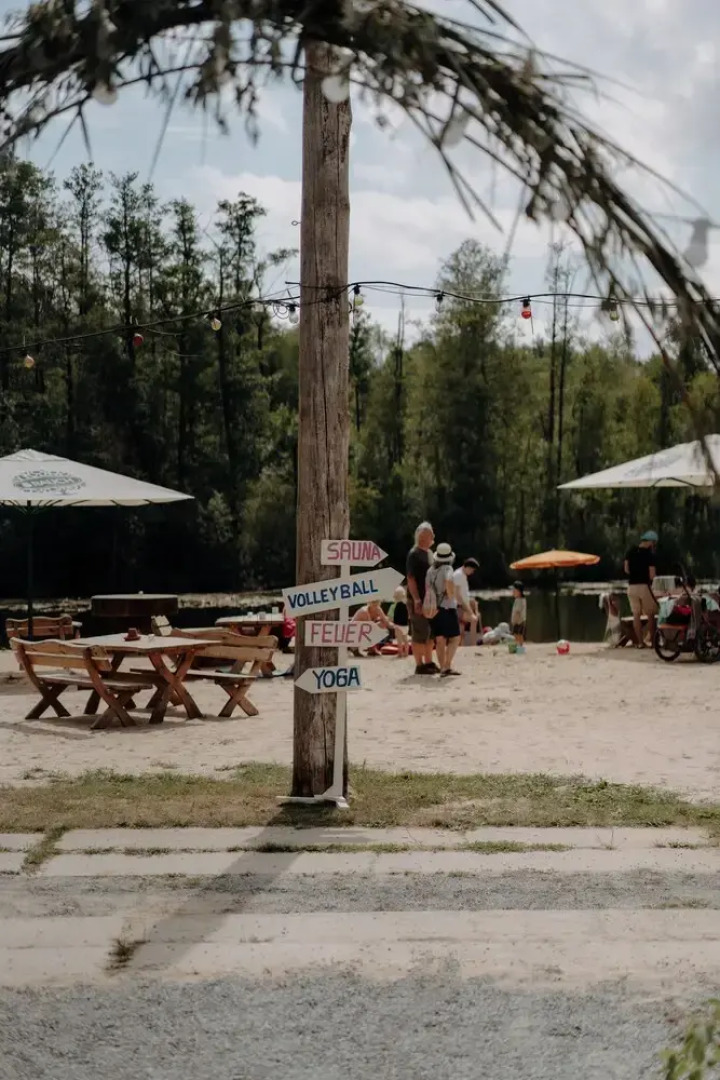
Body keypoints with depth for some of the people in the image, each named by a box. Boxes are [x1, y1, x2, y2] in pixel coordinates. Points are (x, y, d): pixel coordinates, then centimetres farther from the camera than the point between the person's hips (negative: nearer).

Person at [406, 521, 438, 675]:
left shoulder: (430, 553, 15)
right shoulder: (414, 554, -12)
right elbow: (410, 578, -17)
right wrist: (416, 599, -23)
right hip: (419, 600, -9)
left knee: (431, 632, 14)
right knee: (419, 633, -5)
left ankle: (428, 662, 23)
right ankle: (419, 665, 0)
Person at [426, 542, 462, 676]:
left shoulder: (431, 570, 7)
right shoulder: (447, 569, -11)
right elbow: (449, 582, -31)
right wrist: (452, 595, -16)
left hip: (434, 608, 6)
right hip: (448, 607, -6)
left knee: (440, 640, 9)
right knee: (454, 638, 1)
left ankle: (443, 667, 9)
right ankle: (447, 665, -10)